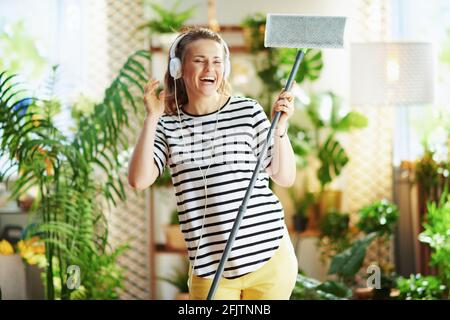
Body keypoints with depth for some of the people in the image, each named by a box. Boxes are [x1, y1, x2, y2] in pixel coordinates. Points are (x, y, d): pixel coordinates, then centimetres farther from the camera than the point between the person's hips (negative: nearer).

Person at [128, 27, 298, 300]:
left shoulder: (248, 111, 0)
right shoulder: (168, 126, 3)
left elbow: (285, 178, 1)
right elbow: (139, 180, -10)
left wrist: (280, 128, -12)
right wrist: (152, 118, -10)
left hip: (269, 256, 0)